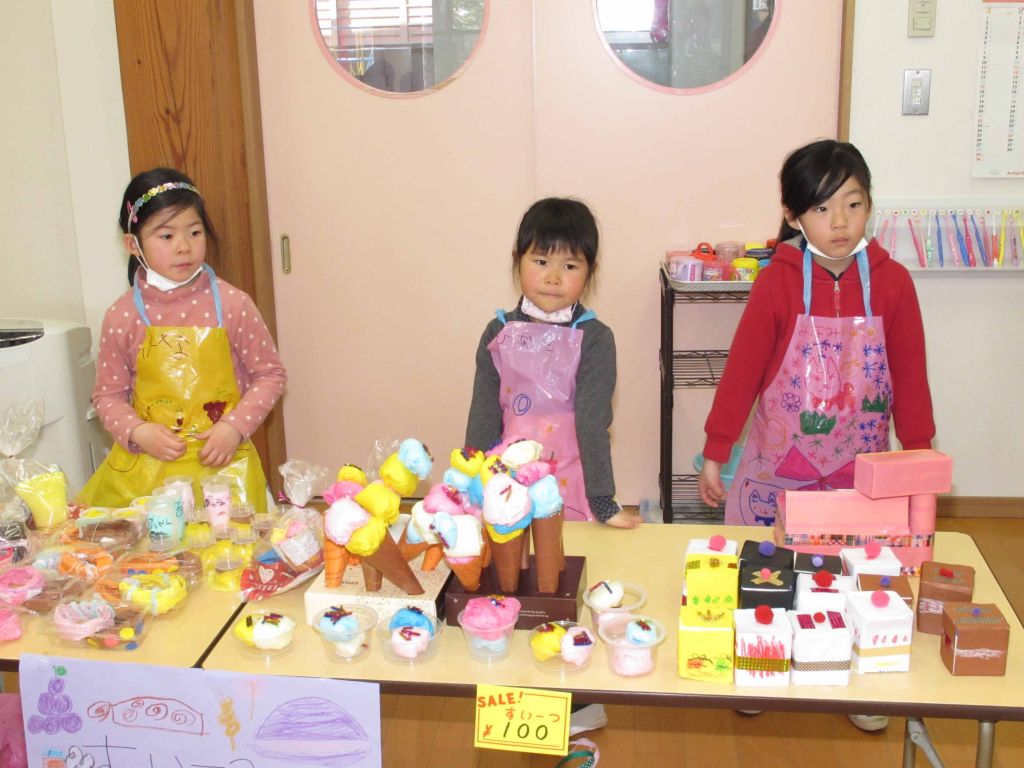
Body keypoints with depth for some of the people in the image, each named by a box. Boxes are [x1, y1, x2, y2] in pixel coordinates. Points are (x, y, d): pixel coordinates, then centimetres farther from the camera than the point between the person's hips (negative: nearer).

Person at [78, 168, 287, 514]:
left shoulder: (232, 304, -5)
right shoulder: (122, 316, -2)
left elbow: (270, 374, 2)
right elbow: (108, 394, 7)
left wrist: (235, 427, -10)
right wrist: (138, 432, -12)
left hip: (221, 464, -1)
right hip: (143, 469, 1)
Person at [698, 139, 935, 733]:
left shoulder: (892, 281, -9)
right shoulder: (778, 282, -14)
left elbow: (910, 377, -3)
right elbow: (742, 370, -10)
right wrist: (715, 454, -7)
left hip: (861, 467, 1)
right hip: (780, 464, -1)